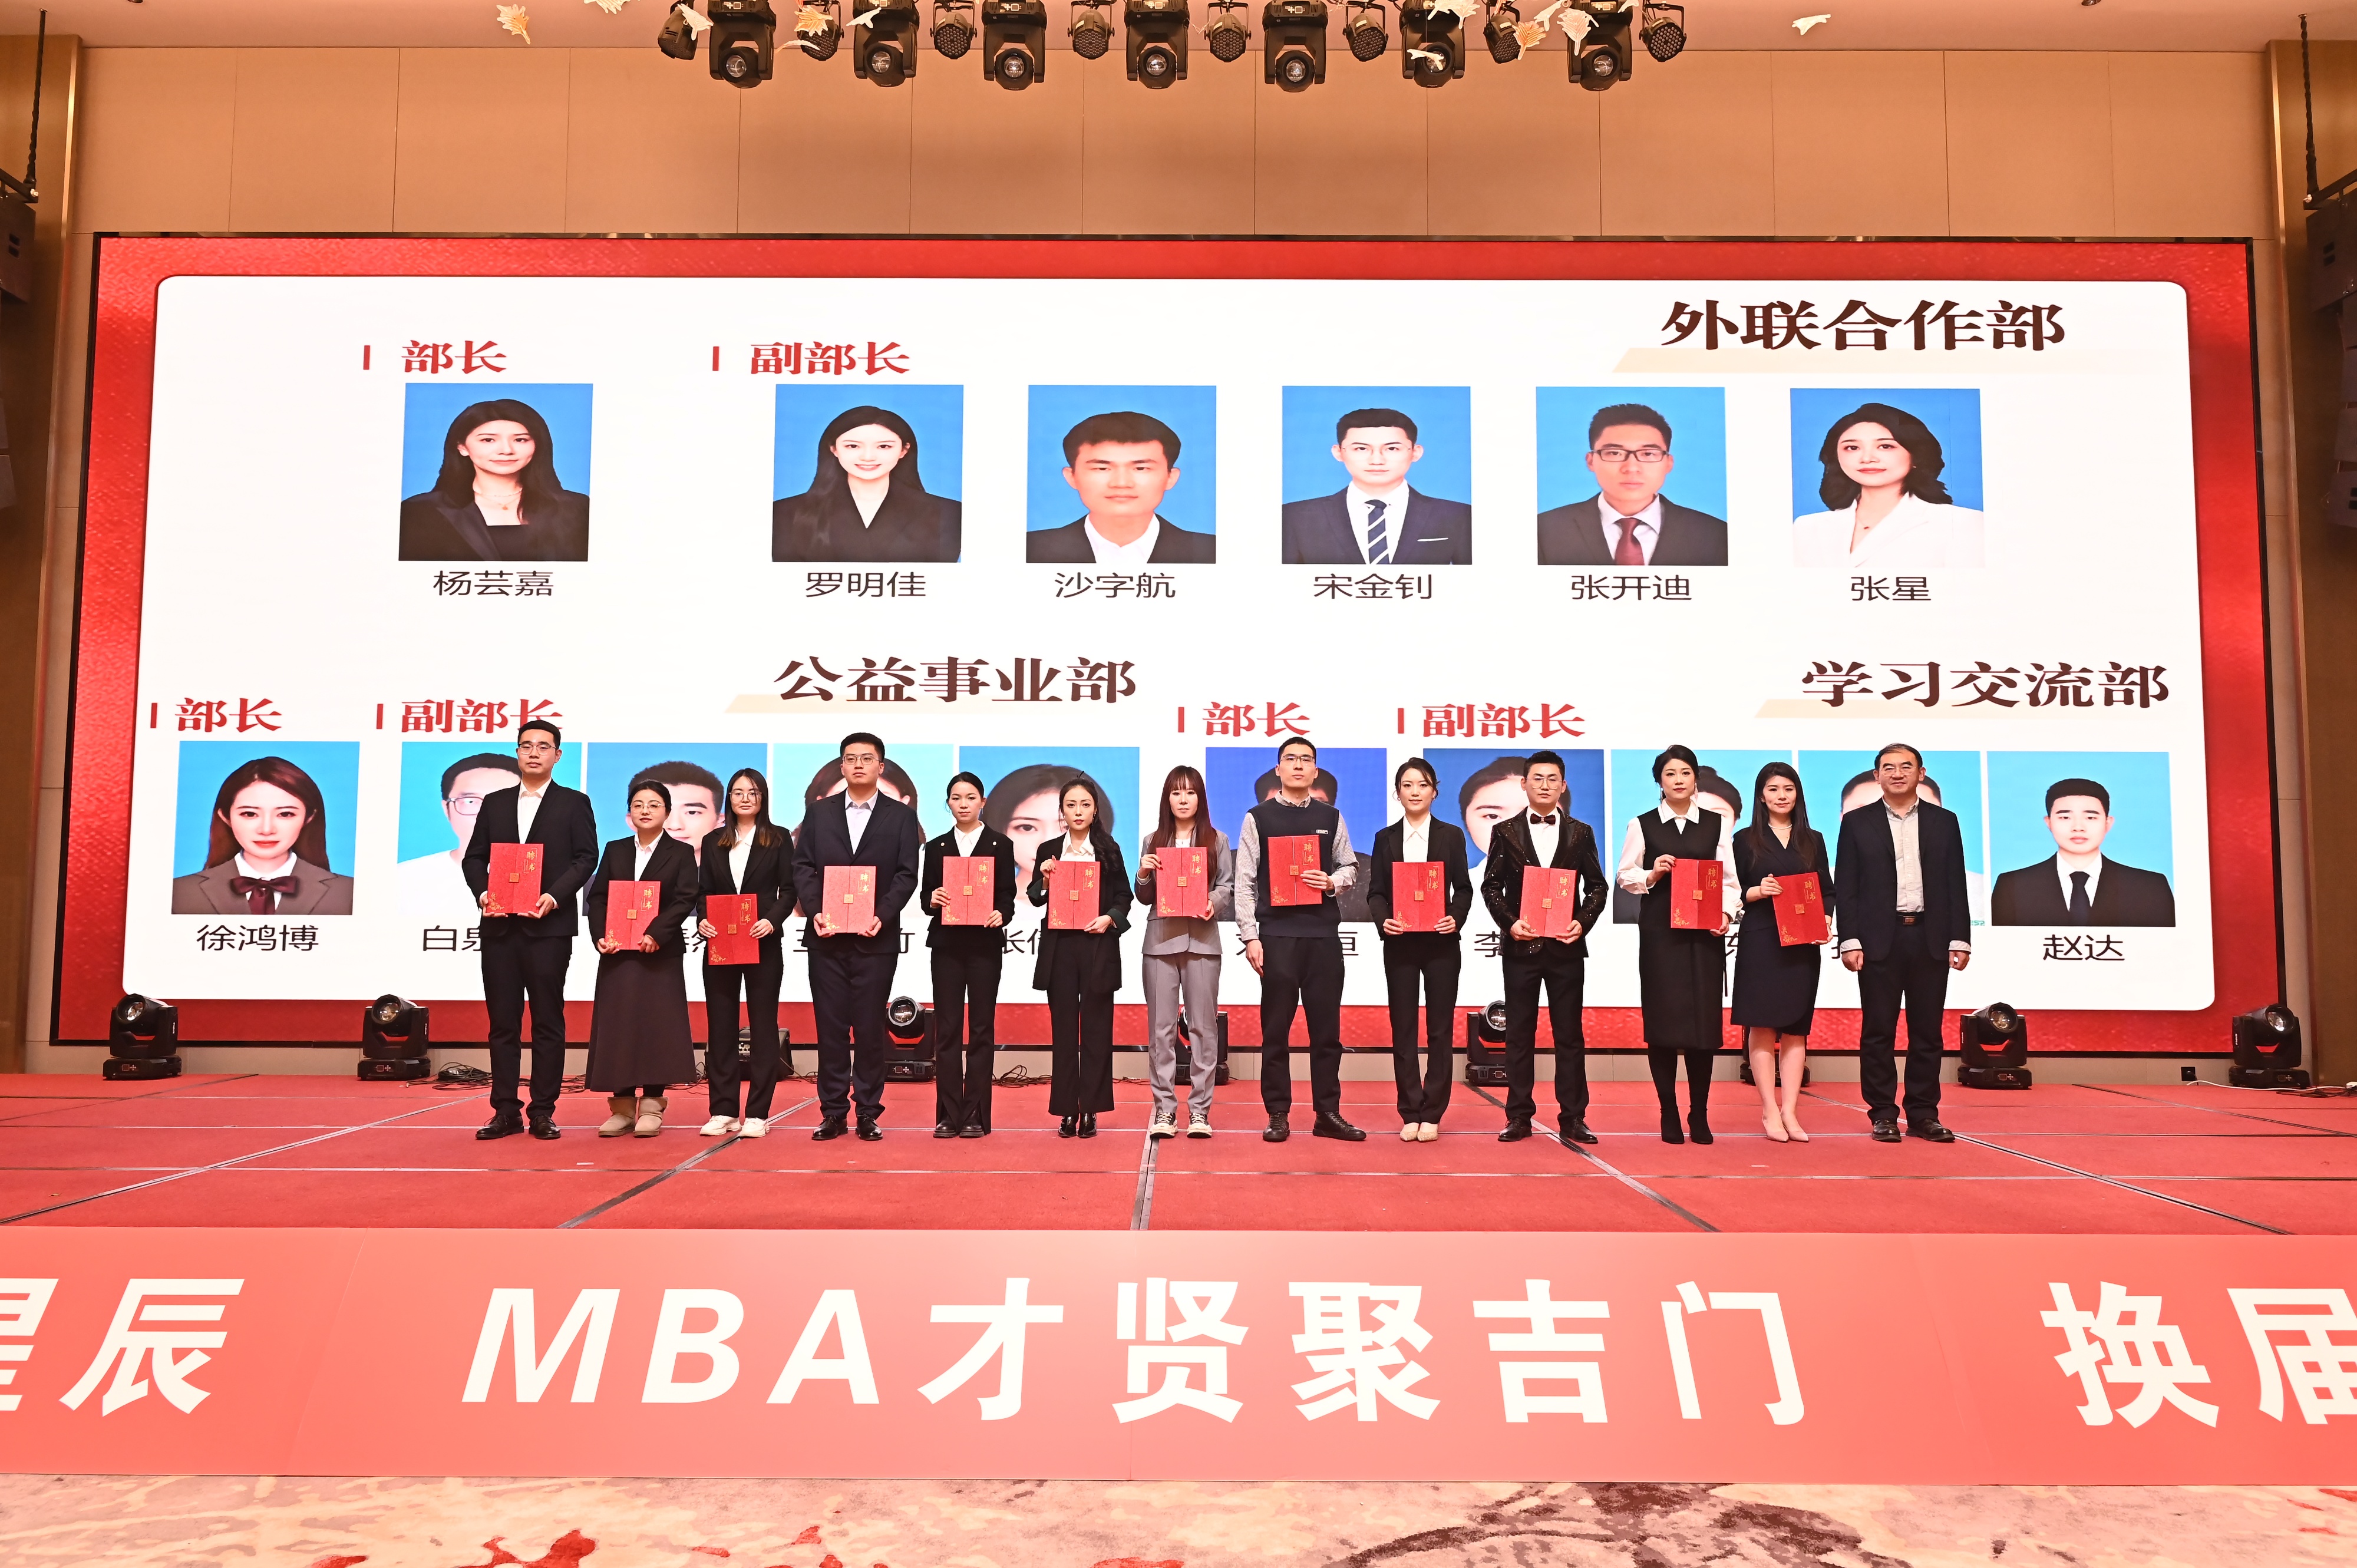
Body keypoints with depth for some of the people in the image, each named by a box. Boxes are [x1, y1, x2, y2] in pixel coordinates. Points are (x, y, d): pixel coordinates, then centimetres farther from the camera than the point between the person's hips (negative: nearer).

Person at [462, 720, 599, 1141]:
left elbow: (585, 858, -2)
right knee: (502, 1022, 5)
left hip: (549, 926, -3)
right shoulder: (495, 803, 16)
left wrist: (554, 895, -15)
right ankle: (505, 1111, 10)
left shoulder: (574, 803, 6)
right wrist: (482, 892, -6)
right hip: (499, 926, 3)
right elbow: (475, 856, 13)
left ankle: (543, 1112, 5)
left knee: (548, 1021, 0)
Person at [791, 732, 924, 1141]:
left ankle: (869, 1112, 9)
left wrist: (882, 915, -15)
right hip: (827, 937, 2)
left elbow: (906, 874, -1)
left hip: (876, 938, -2)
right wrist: (816, 911, -10)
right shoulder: (818, 813, 12)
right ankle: (833, 1112, 11)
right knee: (830, 1025, 4)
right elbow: (803, 866, 5)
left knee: (870, 1027, 2)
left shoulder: (901, 817, 6)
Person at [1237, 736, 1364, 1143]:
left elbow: (1349, 866, 17)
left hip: (1324, 934, 2)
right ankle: (1278, 1116, 9)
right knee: (1276, 1029, 1)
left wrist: (1332, 882, -6)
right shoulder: (1259, 818, 3)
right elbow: (1245, 882, 0)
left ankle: (1328, 1114, 12)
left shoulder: (1331, 817, 11)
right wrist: (1250, 937, -7)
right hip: (1277, 934, -2)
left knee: (1327, 1027, 5)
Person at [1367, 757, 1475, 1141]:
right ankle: (1410, 1113, 9)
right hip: (1400, 944, 1)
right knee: (1403, 1029, 2)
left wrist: (1456, 919, -15)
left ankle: (1432, 1114, 8)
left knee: (1440, 1028, 2)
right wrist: (1382, 920, -15)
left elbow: (1463, 888, 4)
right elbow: (1375, 891, 4)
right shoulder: (1386, 838, 7)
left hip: (1441, 943, -1)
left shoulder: (1451, 836, 5)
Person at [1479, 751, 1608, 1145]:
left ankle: (1573, 1118, 9)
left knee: (1570, 1034, 3)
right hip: (1521, 945, 0)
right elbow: (1491, 885, 4)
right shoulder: (1505, 832, 6)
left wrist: (1583, 922, -9)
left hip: (1567, 946, 1)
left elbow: (1597, 886, 8)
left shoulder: (1580, 833, 9)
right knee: (1519, 1034, 4)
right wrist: (1509, 922, -10)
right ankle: (1520, 1117, 9)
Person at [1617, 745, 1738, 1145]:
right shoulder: (1643, 825, 6)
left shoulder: (1716, 824, 9)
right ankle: (1669, 1115, 9)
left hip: (1704, 932, 1)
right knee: (1662, 1021, -2)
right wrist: (1651, 876, -10)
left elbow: (1728, 878, 6)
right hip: (1659, 933, -1)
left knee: (1704, 1021, 0)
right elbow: (1625, 875, 8)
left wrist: (1725, 912, -9)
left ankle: (1699, 1115, 13)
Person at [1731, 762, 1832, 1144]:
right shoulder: (1746, 840, 5)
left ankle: (1790, 1110, 5)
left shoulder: (1813, 841, 13)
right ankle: (1769, 1110, 3)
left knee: (1796, 1027, 2)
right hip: (1760, 943, -2)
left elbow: (1827, 892, 12)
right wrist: (1758, 892, -16)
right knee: (1762, 1026, -3)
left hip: (1802, 944, 3)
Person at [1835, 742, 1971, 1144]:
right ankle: (1883, 1115, 8)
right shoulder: (1857, 822, 5)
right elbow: (1845, 888, 1)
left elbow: (1956, 885, 9)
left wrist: (1960, 939, 1)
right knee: (1878, 1031, 1)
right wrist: (1850, 941, -7)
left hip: (1930, 939, 2)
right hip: (1879, 941, -1)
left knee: (1927, 1032, 5)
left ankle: (1924, 1115, 13)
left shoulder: (1944, 822, 10)